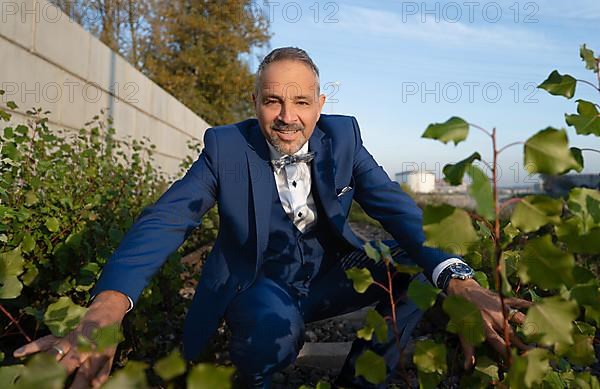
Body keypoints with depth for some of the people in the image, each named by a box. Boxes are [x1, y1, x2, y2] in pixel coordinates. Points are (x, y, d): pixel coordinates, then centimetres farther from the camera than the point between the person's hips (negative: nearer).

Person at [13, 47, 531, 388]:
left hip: (328, 277, 3)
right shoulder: (226, 146, -14)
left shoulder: (343, 136, -9)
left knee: (417, 265, -18)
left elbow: (396, 207, -18)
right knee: (275, 322, -37)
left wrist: (462, 283, -36)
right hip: (258, 285, -3)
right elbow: (165, 220, -25)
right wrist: (104, 313, -43)